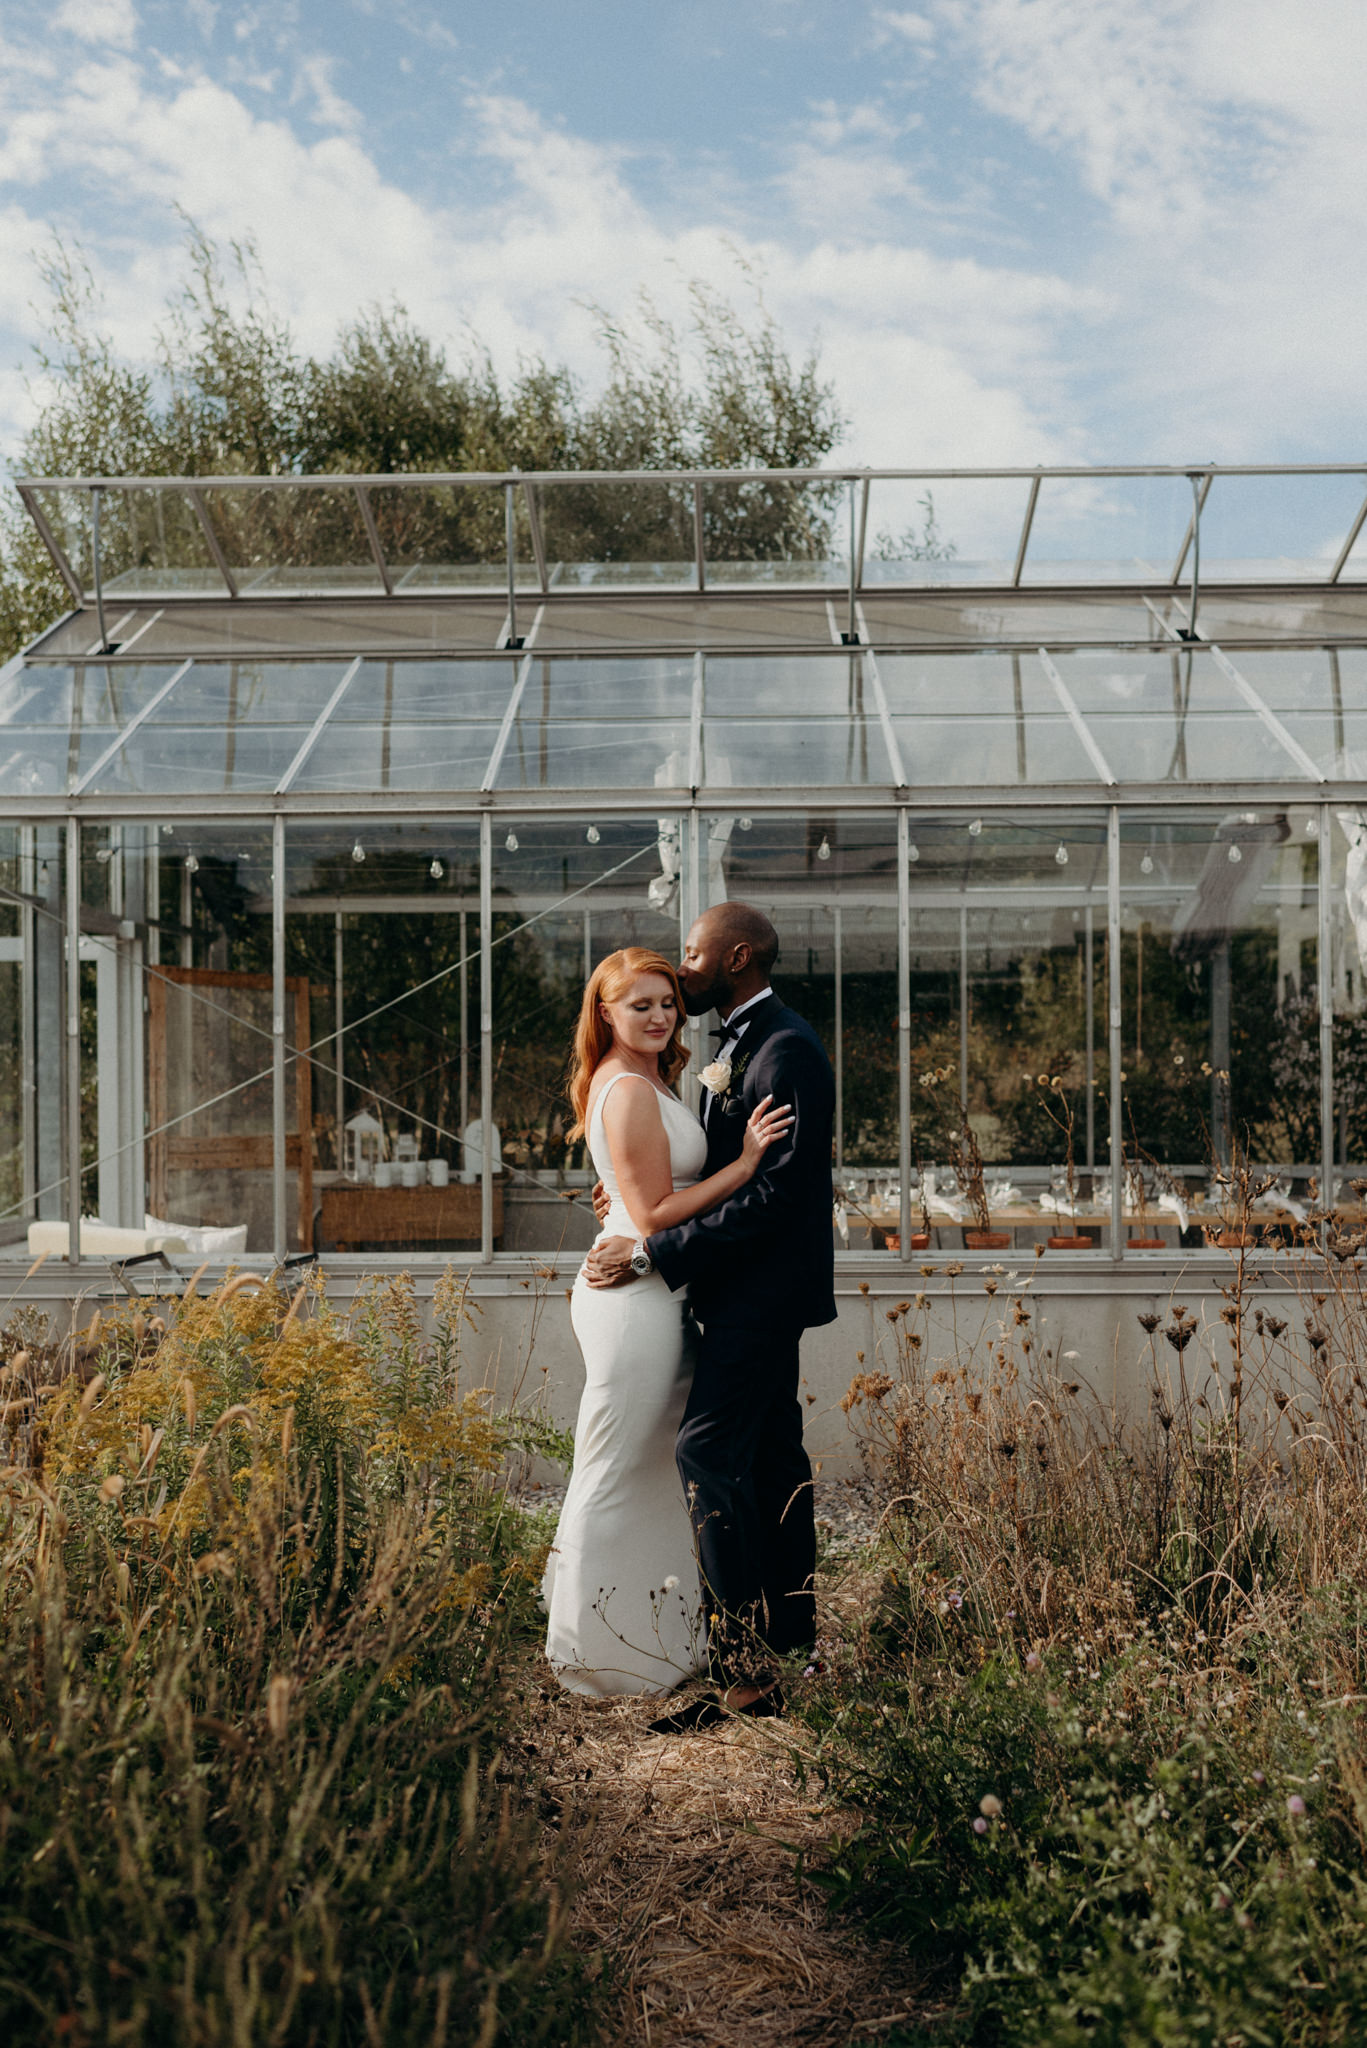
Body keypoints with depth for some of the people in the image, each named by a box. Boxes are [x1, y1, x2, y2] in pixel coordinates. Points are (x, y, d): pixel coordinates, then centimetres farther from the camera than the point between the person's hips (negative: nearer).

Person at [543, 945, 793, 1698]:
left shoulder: (643, 1082, 14)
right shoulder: (630, 1092, -18)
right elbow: (655, 1214, -19)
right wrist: (744, 1164, -18)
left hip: (648, 1291, 11)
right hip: (636, 1296, -11)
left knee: (650, 1468, 20)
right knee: (616, 1473, 1)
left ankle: (649, 1629, 34)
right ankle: (596, 1645, 14)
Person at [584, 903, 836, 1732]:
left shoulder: (788, 1050, -18)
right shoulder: (744, 1042, 14)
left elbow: (775, 1190, -24)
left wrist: (654, 1252, -23)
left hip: (764, 1288, -10)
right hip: (754, 1288, 10)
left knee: (709, 1452, -13)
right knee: (771, 1457, 14)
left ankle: (744, 1669, -8)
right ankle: (791, 1635, 25)